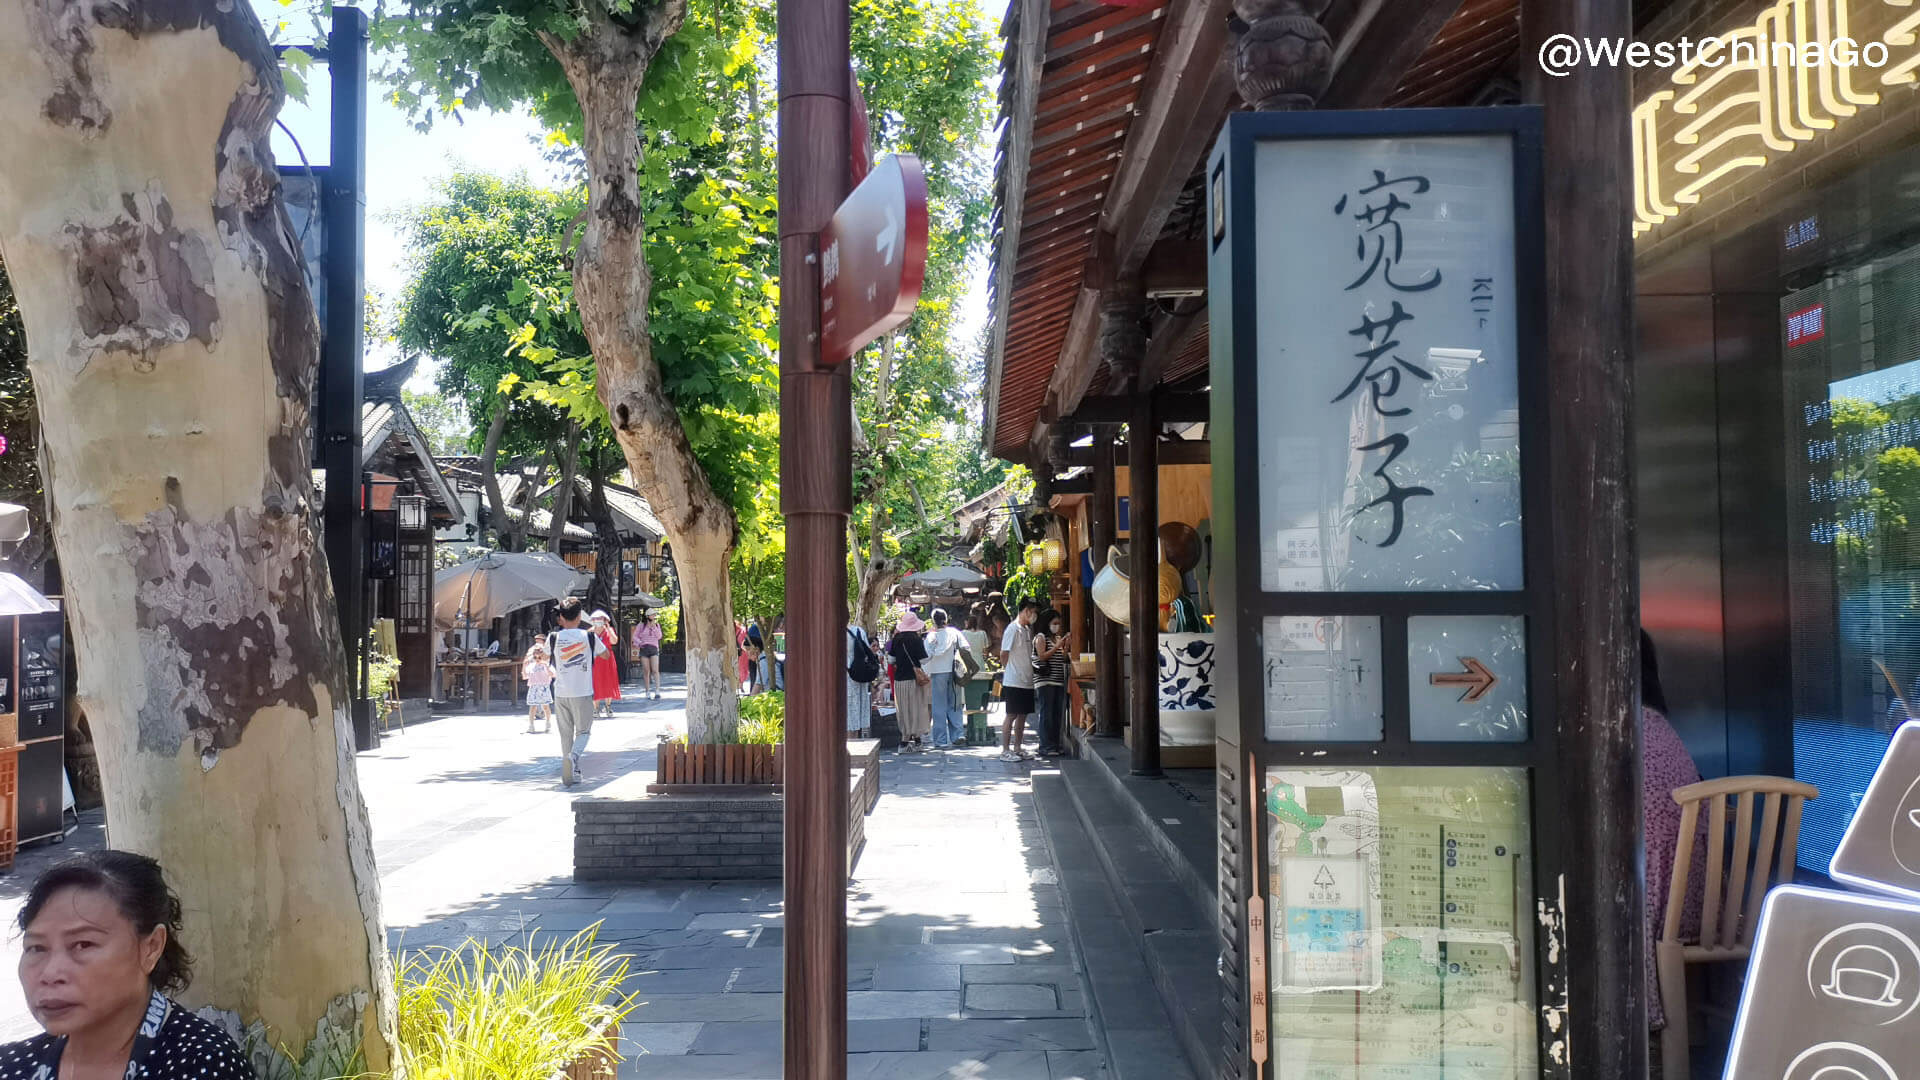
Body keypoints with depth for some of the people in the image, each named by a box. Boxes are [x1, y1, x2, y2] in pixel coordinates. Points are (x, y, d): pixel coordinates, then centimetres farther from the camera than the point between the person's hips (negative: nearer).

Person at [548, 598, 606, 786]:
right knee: (583, 731, 8)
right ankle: (573, 757, -22)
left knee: (566, 734, 11)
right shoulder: (589, 636, -5)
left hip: (561, 693, 1)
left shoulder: (554, 638, -3)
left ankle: (572, 773, 14)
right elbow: (605, 654, 12)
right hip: (583, 693, -1)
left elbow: (546, 654, 18)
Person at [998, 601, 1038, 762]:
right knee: (1012, 715, -5)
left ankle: (1017, 749, 18)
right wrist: (1009, 670, 0)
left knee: (1022, 715, 11)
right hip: (1014, 682, -8)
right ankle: (1005, 751, 0)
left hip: (1027, 681, 8)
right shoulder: (1013, 629, -14)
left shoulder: (1028, 629, 14)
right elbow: (1004, 654, -13)